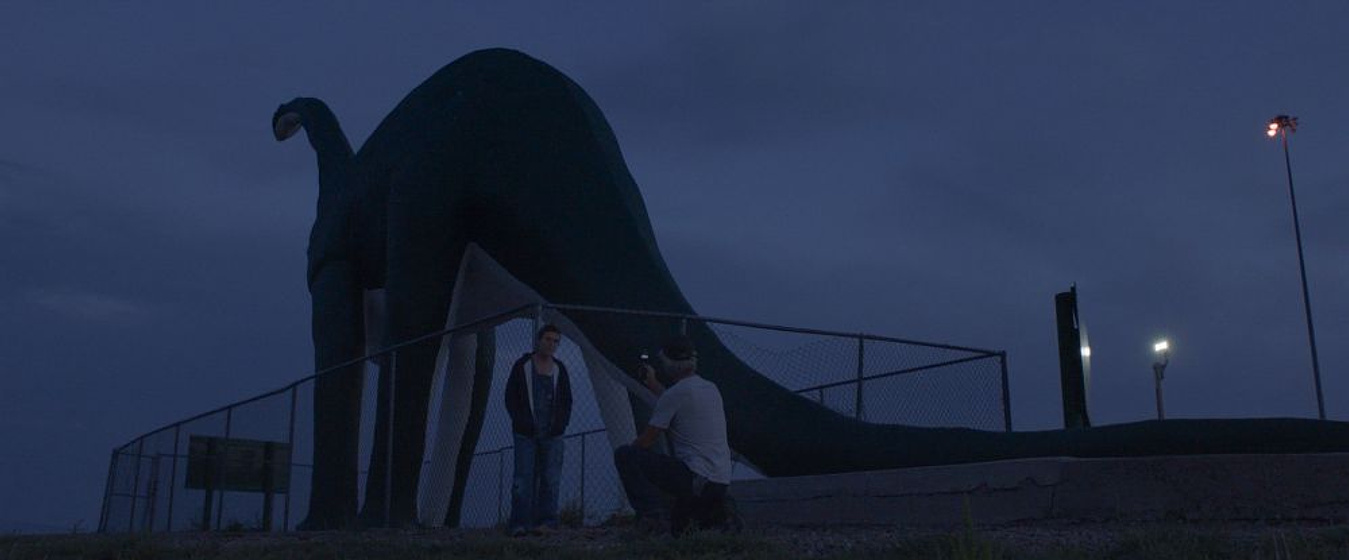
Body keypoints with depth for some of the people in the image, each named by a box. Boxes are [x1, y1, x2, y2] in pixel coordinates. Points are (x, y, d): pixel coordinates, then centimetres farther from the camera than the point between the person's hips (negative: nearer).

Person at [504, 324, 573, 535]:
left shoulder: (559, 369, 11)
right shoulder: (522, 366, 2)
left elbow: (567, 401, 16)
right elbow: (511, 398, 2)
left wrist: (560, 425, 3)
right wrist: (522, 423, -6)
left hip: (552, 435, 3)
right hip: (526, 434, -3)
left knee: (550, 479, 1)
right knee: (524, 478, -6)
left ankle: (546, 522, 6)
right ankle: (520, 524, -5)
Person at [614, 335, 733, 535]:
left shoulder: (676, 393, -10)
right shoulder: (712, 389, 14)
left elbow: (646, 441, -4)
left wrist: (628, 455, 15)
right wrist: (654, 384, 43)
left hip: (695, 479, -9)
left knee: (624, 455, -7)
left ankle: (651, 509, -15)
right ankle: (710, 515, 14)